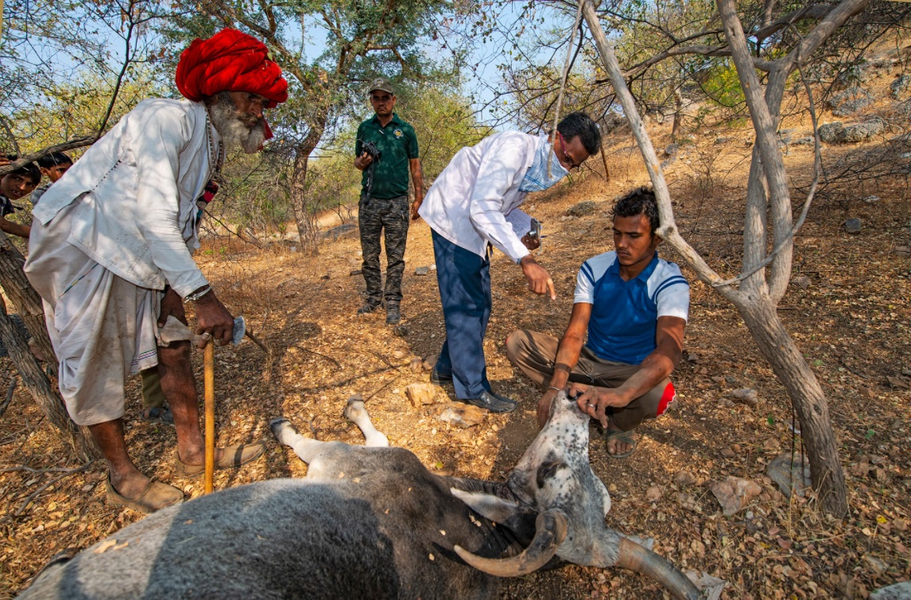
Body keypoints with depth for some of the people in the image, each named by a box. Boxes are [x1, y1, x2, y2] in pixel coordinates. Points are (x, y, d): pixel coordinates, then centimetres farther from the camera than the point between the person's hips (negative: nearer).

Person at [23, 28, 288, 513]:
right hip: (83, 244, -9)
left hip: (136, 253, 9)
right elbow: (153, 213, -30)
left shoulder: (208, 144, 9)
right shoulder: (167, 117, -19)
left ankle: (193, 451, 17)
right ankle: (122, 477, 13)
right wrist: (202, 294, -36)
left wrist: (175, 286, -1)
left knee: (173, 341, 6)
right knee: (96, 362, -1)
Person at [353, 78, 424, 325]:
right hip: (369, 200, 3)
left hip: (397, 201, -2)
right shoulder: (365, 128, 11)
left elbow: (415, 166, 7)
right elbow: (357, 161, 17)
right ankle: (373, 298, 19)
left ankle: (393, 303, 7)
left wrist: (419, 198, 1)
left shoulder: (406, 130, 6)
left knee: (395, 257, 0)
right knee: (369, 255, 7)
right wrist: (362, 162, -7)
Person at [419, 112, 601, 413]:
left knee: (479, 304, 12)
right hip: (452, 216, -9)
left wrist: (521, 238, -3)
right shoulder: (515, 146, -24)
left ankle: (446, 368, 28)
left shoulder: (538, 166, 6)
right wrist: (525, 260, -40)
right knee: (465, 304, -7)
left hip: (472, 226, 9)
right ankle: (473, 387, 5)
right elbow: (482, 209, -34)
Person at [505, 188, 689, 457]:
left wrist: (621, 393, -56)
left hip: (635, 372, -3)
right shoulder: (594, 269, -10)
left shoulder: (670, 283, -20)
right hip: (589, 360, 3)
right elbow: (574, 334, -17)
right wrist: (556, 386, -34)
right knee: (517, 342, -13)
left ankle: (619, 423, -4)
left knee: (656, 395, -40)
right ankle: (583, 403, -12)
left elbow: (669, 349, -37)